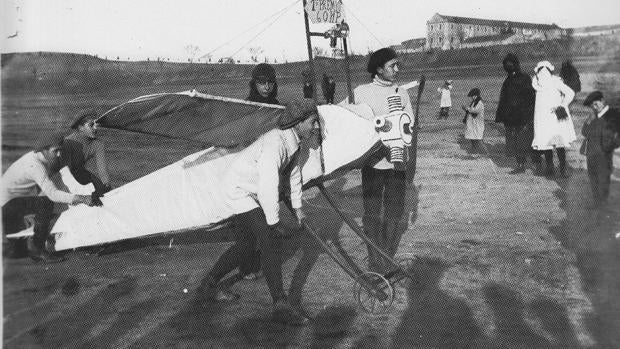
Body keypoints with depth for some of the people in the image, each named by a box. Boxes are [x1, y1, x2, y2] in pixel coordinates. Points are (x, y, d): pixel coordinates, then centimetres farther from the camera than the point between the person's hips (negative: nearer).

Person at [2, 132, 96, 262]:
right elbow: (53, 194, -39)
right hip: (7, 203, -10)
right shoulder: (35, 165, -29)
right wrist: (81, 199, -46)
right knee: (45, 203, -28)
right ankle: (37, 249, -21)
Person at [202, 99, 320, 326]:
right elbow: (268, 187, -33)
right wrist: (274, 222, -25)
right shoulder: (275, 144, -32)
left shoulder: (293, 140, -1)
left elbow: (294, 171, 15)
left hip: (250, 192, 10)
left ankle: (212, 283, 34)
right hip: (239, 189, -10)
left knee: (248, 242, 19)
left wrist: (297, 205, 21)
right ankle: (281, 305, -17)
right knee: (271, 239, -17)